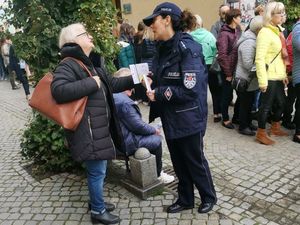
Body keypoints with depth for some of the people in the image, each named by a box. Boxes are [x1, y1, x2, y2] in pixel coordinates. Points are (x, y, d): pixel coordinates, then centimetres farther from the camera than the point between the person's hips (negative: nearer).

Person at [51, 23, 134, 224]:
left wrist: (134, 79, 10)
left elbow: (112, 84, 21)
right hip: (87, 132, -10)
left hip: (100, 128, 10)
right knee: (97, 171, 1)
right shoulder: (67, 65, -15)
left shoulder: (89, 65, 17)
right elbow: (59, 91, -32)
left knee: (99, 169, 20)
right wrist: (91, 83, -25)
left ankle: (97, 202, 38)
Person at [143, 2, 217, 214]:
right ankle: (185, 199, 38)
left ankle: (209, 197, 36)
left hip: (189, 119, -7)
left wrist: (158, 94, -20)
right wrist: (152, 82, -1)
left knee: (195, 161, 11)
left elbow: (190, 90, -26)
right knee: (178, 162, 19)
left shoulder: (187, 48, -19)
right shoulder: (163, 48, 6)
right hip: (170, 118, 8)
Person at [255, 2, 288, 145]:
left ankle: (275, 128, 36)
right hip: (269, 77, -9)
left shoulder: (277, 31, 15)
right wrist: (262, 80, -25)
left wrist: (284, 74, 19)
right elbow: (259, 58, -21)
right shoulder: (265, 32, -14)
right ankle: (261, 134, 14)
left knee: (281, 102, 18)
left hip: (278, 76, 9)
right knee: (266, 105, 0)